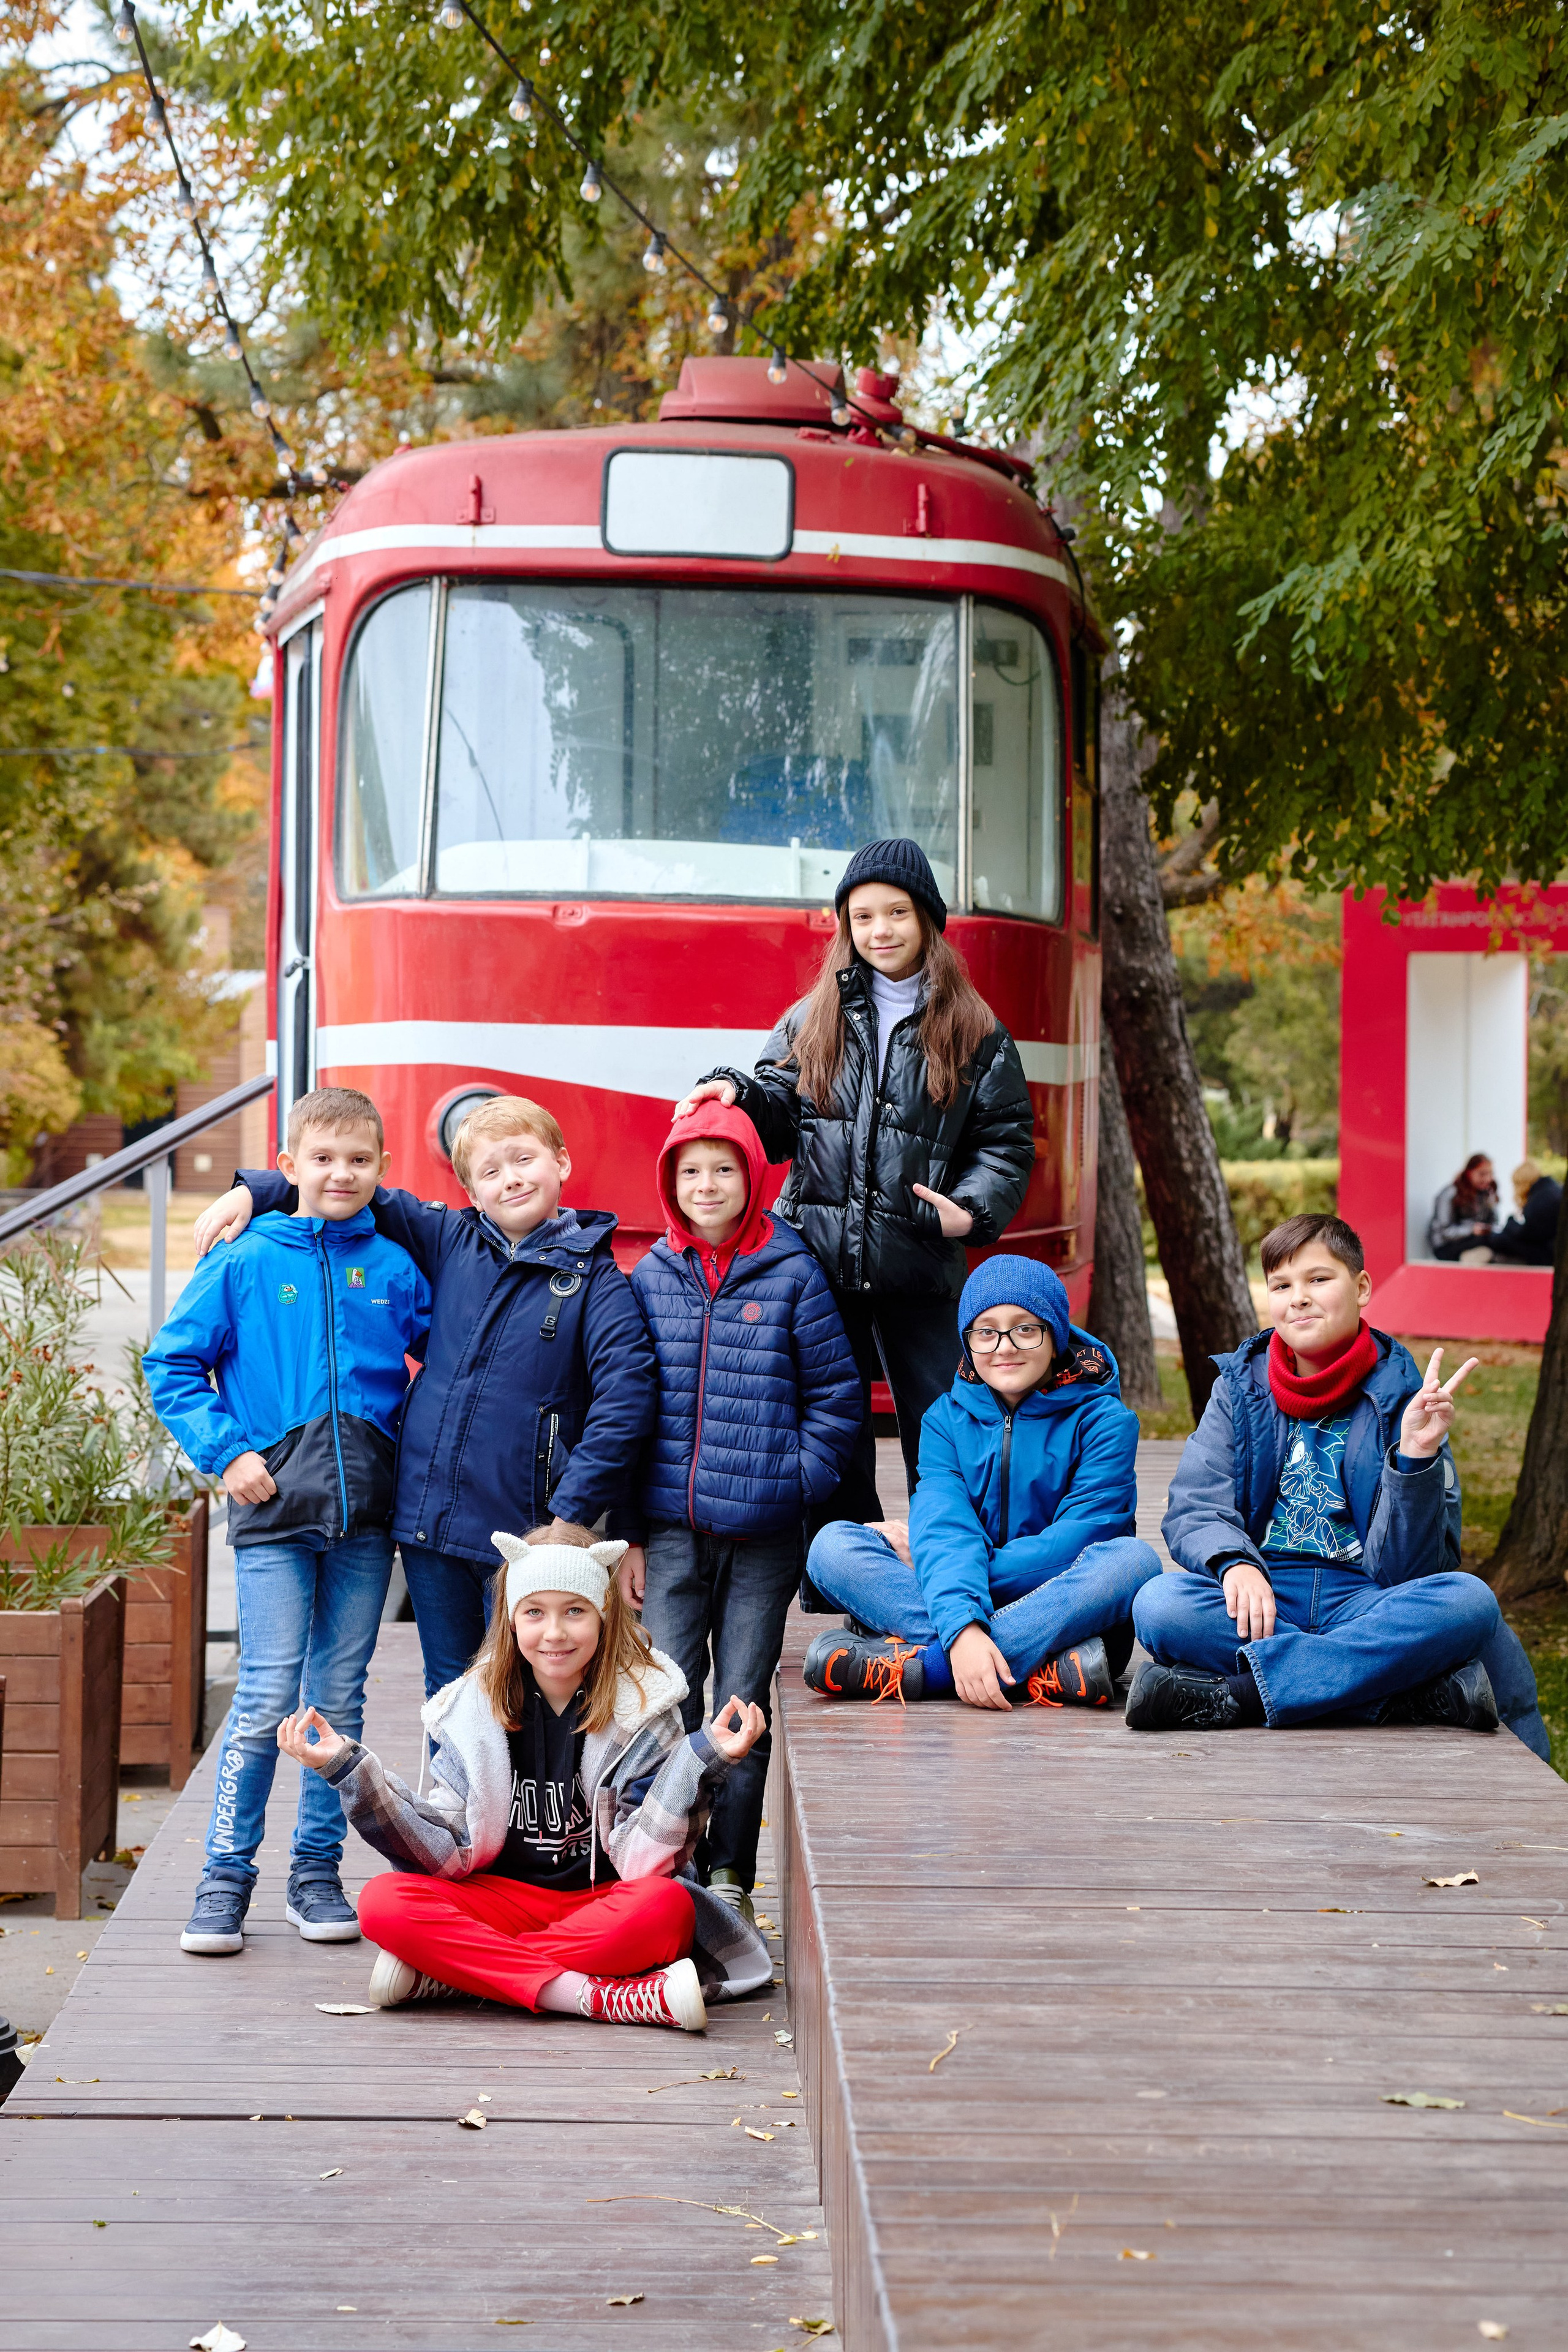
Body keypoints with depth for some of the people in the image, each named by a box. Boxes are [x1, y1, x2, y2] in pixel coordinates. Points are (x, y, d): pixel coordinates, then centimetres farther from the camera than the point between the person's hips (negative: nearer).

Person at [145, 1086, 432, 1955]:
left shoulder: (394, 1268, 6)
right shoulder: (244, 1262, 0)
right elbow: (172, 1363, 3)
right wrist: (225, 1451, -6)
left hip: (366, 1512, 3)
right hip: (275, 1507, -3)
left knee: (340, 1695, 7)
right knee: (268, 1696, -7)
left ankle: (317, 1872, 17)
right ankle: (225, 1877, 3)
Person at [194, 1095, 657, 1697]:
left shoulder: (593, 1276, -5)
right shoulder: (450, 1241, 7)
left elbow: (626, 1393, -15)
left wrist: (571, 1516, -19)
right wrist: (252, 1191, 5)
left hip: (523, 1533, -4)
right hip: (429, 1521, 4)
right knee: (449, 1692, 14)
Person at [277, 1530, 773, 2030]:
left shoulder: (644, 1704, -6)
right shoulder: (475, 1706, 1)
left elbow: (643, 1858, -13)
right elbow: (448, 1851, -3)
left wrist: (701, 1760, -26)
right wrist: (348, 1768, -11)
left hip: (606, 1904, -2)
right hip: (504, 1901, 2)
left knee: (666, 1907, -36)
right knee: (384, 1902, -26)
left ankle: (438, 1975, -26)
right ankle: (603, 1997, -34)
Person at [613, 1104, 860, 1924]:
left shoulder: (792, 1275, -1)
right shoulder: (650, 1279, 6)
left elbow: (837, 1393, 3)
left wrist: (796, 1484, -6)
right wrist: (625, 1533, 4)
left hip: (763, 1537, -2)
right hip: (670, 1531, 2)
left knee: (742, 1704, 5)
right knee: (668, 1702, 0)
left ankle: (730, 1871, 13)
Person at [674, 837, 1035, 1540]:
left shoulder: (976, 1034, 6)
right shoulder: (811, 1022, 12)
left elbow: (1008, 1141, 3)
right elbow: (778, 1117, 8)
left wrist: (973, 1211, -13)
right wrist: (735, 1092, -13)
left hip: (922, 1274, -2)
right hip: (819, 1267, 2)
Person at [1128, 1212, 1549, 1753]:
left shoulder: (1403, 1396, 4)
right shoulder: (1241, 1385, 11)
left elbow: (1404, 1568, -5)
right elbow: (1194, 1510, -1)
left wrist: (1415, 1456, -20)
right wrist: (1235, 1563, -23)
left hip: (1363, 1603, -1)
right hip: (1262, 1594, 1)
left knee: (1468, 1602, -32)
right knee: (1159, 1605, -32)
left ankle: (1234, 1694, -37)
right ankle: (1423, 1692, -33)